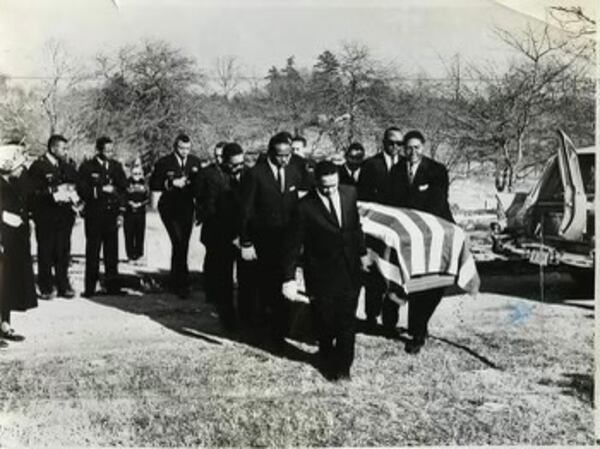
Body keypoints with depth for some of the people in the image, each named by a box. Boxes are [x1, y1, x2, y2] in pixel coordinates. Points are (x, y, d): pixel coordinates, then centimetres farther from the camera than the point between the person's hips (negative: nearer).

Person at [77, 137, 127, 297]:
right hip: (94, 216, -3)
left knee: (112, 252, 4)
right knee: (93, 252, -1)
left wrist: (120, 210, 5)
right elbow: (82, 191, -7)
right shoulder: (87, 167, 0)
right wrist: (101, 190, -16)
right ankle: (90, 288, 5)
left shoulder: (116, 166, 11)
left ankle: (112, 286, 11)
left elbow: (124, 188, 13)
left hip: (112, 215, 3)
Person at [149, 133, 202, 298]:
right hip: (170, 209, -4)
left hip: (187, 208, 4)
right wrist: (171, 183, -18)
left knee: (183, 245, 9)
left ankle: (175, 283, 25)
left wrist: (192, 183, -9)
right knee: (179, 243, -16)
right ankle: (183, 283, -8)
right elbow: (153, 184, -6)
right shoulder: (164, 163, -5)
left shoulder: (195, 162, 7)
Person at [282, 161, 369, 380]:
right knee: (325, 321, 13)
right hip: (322, 274, -3)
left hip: (350, 269, 3)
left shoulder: (349, 193, -4)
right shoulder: (305, 207, -18)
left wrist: (362, 252, 18)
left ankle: (343, 365, 23)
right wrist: (289, 278, -16)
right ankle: (327, 354, 41)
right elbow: (294, 244, -14)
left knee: (347, 320, 8)